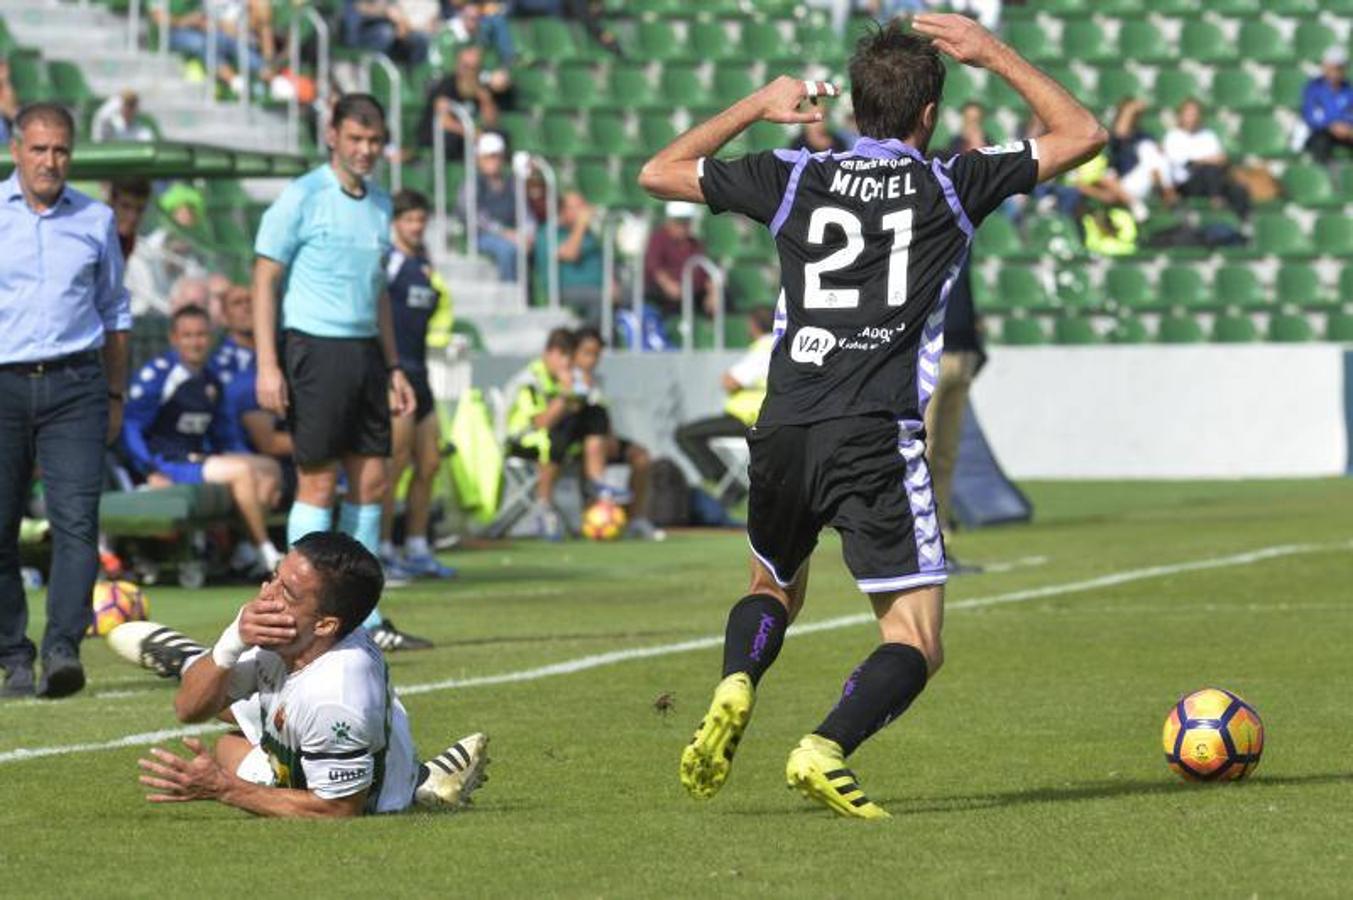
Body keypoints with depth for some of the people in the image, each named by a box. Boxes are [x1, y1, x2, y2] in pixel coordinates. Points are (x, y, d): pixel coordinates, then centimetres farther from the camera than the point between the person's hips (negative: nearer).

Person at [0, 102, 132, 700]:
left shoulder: (96, 220, 12)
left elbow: (115, 313, 21)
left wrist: (116, 397, 19)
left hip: (74, 385, 1)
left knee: (77, 520, -13)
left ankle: (63, 648, -20)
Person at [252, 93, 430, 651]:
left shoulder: (379, 204, 15)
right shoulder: (303, 197, -6)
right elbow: (264, 280, -7)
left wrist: (393, 367, 18)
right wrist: (267, 367, -14)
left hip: (365, 350, 7)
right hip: (317, 348, -7)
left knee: (370, 482, 7)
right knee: (318, 482, -6)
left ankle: (365, 620, 13)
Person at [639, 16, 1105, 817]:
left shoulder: (792, 179, 11)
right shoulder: (952, 186, 6)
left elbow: (658, 173, 24)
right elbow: (1084, 135, 17)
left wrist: (755, 106, 30)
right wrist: (995, 55, 23)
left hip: (784, 432, 4)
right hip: (878, 441, -3)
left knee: (773, 590, 29)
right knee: (917, 646, 1)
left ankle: (734, 692, -2)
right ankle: (827, 750, -25)